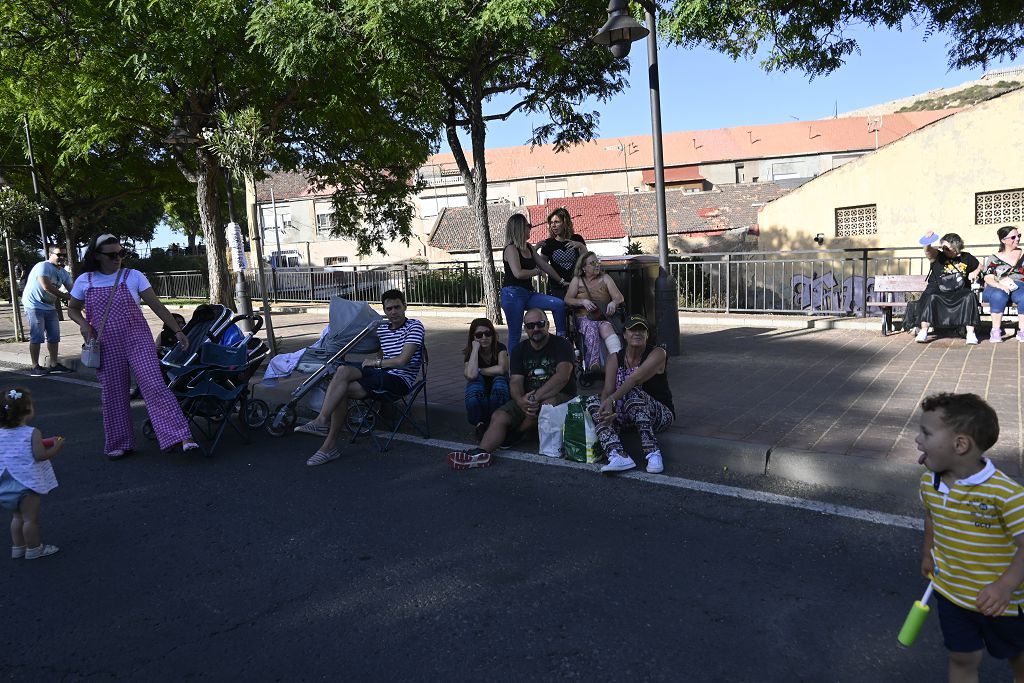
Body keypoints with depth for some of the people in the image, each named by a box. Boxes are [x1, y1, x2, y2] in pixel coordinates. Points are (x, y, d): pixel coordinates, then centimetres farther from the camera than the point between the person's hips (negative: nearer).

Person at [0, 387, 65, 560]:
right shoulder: (32, 433, -17)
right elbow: (40, 455, -20)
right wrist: (56, 447, -5)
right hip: (29, 482, -7)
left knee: (18, 516, 20)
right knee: (30, 518, 4)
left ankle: (17, 546, 28)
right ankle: (34, 548, 13)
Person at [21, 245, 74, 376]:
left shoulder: (64, 273, 7)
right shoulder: (43, 266, -18)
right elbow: (47, 286, -29)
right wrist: (63, 296, -19)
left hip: (49, 306, 8)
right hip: (34, 306, -8)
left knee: (54, 336, 10)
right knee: (37, 337, -8)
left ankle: (54, 364, 20)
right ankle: (35, 367, -2)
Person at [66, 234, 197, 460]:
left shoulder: (133, 276, -1)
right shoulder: (84, 281, 5)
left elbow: (157, 306, -1)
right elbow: (72, 309, 18)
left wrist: (177, 330, -6)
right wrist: (83, 324, -4)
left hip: (137, 340, -2)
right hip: (106, 346, 2)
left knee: (154, 386, -14)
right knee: (113, 393, 8)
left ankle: (182, 437, -19)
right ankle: (119, 443, 24)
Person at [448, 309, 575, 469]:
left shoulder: (561, 345, -4)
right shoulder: (520, 350, 11)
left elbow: (562, 377, -19)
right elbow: (515, 381, -1)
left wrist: (535, 397, -31)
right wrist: (520, 400, -25)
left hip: (560, 396, -4)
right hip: (527, 398, 4)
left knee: (548, 403, -37)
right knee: (499, 416, -20)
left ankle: (516, 433, -13)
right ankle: (481, 452, -41)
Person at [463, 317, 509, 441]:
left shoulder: (500, 348, -8)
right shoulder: (470, 353, -7)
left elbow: (501, 369, -29)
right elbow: (471, 375, -30)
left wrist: (478, 371, -17)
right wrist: (475, 348, -21)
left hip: (498, 399, 0)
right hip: (479, 400, 0)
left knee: (500, 380, -30)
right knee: (476, 380, -29)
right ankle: (480, 426, -16)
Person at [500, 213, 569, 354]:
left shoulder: (529, 248, 14)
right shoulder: (511, 249, -10)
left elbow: (544, 265, 20)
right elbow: (518, 273, -21)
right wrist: (536, 271, -4)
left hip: (528, 293, 8)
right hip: (513, 294, -8)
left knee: (559, 304, -7)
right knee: (515, 335, -4)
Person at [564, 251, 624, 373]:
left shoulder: (605, 278, 17)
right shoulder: (577, 280, 15)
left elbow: (620, 298, 9)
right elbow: (567, 299, 4)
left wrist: (613, 302, -15)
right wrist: (583, 301, -14)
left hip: (604, 316, 1)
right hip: (584, 317, -1)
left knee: (606, 328, -36)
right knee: (591, 329, -37)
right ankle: (594, 363, -53)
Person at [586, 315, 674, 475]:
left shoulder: (657, 354, -10)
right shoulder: (615, 359, 3)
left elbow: (635, 379, -28)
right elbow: (607, 390, -12)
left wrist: (612, 399, -41)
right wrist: (607, 410, -33)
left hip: (661, 415, -4)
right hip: (624, 416, 5)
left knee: (633, 393, -33)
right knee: (592, 401, -20)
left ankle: (653, 452, -39)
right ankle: (617, 455, -41)